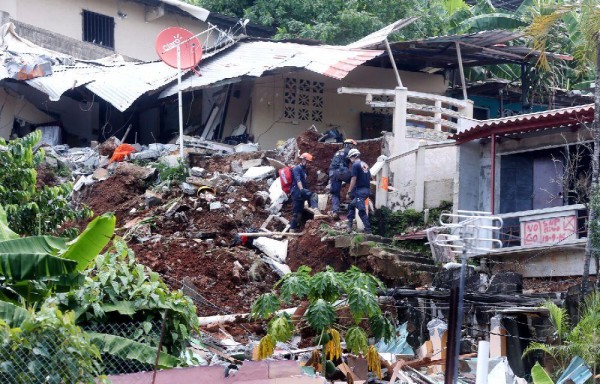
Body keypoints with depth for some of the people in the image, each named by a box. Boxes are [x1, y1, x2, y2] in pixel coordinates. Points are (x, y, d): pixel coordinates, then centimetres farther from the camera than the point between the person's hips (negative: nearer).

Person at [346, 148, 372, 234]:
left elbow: (353, 179, -13)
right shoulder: (365, 165, 16)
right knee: (351, 205, 21)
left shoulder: (355, 165, -9)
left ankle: (368, 229, -15)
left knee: (362, 211, -10)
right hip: (366, 189, 9)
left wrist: (349, 191, -6)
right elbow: (369, 177, 18)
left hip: (359, 190, -9)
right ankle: (349, 226, 20)